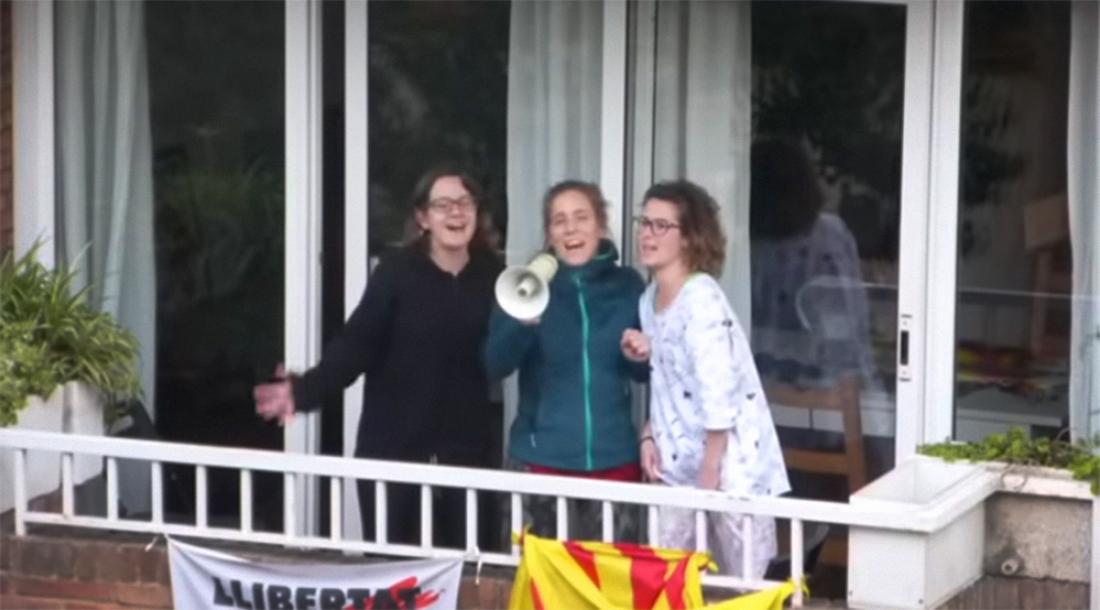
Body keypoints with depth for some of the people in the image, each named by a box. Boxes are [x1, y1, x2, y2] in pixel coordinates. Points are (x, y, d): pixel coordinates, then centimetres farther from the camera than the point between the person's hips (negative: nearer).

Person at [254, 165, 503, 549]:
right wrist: (305, 389, -24)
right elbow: (357, 342, -13)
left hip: (467, 449, 3)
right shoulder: (397, 271, -8)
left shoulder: (492, 276, 3)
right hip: (393, 446, -3)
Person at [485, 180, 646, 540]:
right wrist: (522, 322, -27)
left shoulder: (628, 286, 4)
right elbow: (495, 365, -9)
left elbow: (645, 371, 13)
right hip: (545, 456, -1)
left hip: (613, 457, 1)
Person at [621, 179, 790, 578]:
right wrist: (650, 436, 3)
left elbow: (718, 393, -22)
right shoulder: (649, 299, 8)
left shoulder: (701, 299, -19)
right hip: (678, 466, 8)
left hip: (731, 466, -8)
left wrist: (709, 475, -19)